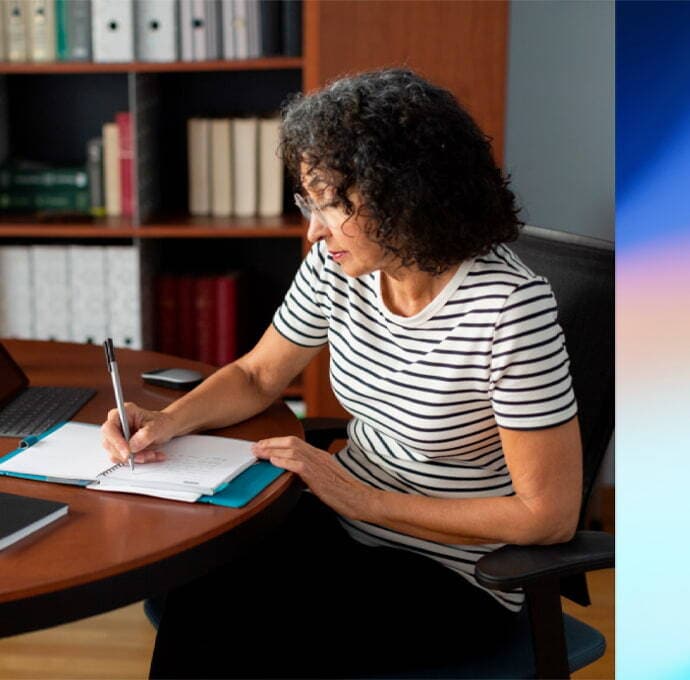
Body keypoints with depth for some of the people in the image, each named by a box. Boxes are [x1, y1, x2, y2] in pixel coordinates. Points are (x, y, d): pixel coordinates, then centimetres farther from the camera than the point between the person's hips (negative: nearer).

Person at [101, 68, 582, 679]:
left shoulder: (510, 307, -24)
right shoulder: (338, 266, -4)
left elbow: (550, 515, -21)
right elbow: (257, 376, 13)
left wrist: (365, 500, -19)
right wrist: (166, 422, -7)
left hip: (457, 577, -5)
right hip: (345, 522, 6)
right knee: (197, 600, -22)